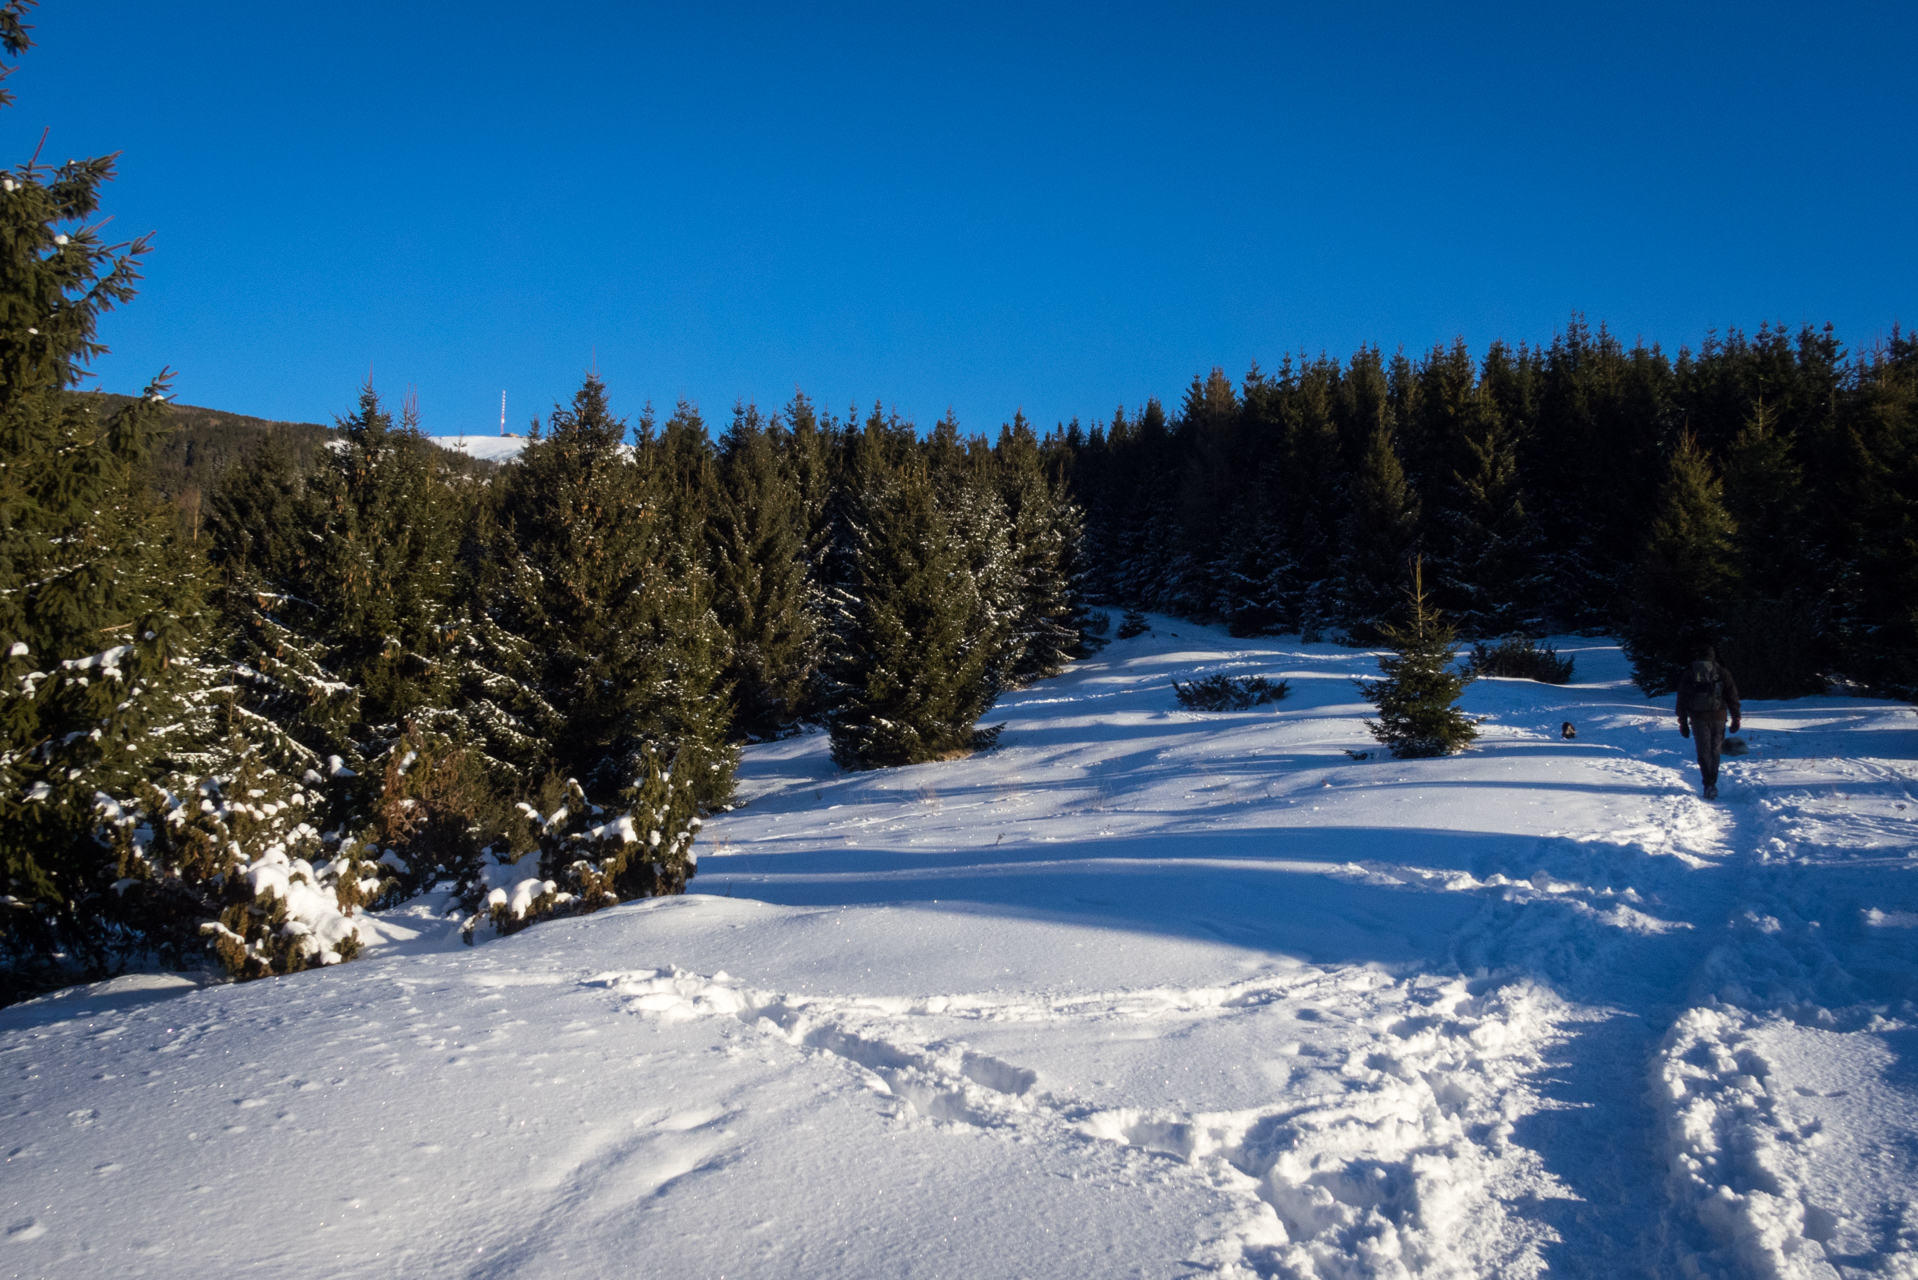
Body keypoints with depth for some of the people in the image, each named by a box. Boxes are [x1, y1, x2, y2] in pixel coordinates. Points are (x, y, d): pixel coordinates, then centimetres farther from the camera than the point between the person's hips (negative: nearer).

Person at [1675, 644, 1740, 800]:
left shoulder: (1688, 674, 8)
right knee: (1715, 750, 11)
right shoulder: (1723, 673, 8)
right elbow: (1733, 698, 4)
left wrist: (1683, 723, 11)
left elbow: (1681, 700, 7)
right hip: (1718, 717, 1)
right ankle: (1711, 784, 12)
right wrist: (1736, 719, 6)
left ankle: (1709, 784, -14)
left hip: (1697, 717, -1)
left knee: (1704, 751, 0)